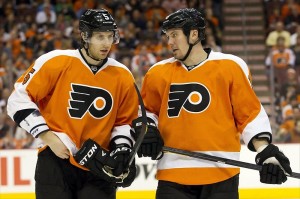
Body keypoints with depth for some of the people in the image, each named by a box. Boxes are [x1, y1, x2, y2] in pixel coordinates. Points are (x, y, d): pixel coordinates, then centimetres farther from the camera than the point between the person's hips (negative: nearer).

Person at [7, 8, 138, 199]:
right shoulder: (56, 62, -8)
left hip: (99, 165, 2)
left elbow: (125, 122, 14)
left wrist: (122, 149, -4)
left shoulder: (123, 76, 3)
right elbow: (19, 99, -6)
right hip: (56, 161, -2)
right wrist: (48, 137, -11)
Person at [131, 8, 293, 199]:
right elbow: (146, 110, 23)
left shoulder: (230, 66, 1)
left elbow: (250, 112, 3)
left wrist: (265, 152, -6)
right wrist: (145, 128, 2)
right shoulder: (158, 73, 8)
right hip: (173, 173, 2)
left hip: (221, 172, -2)